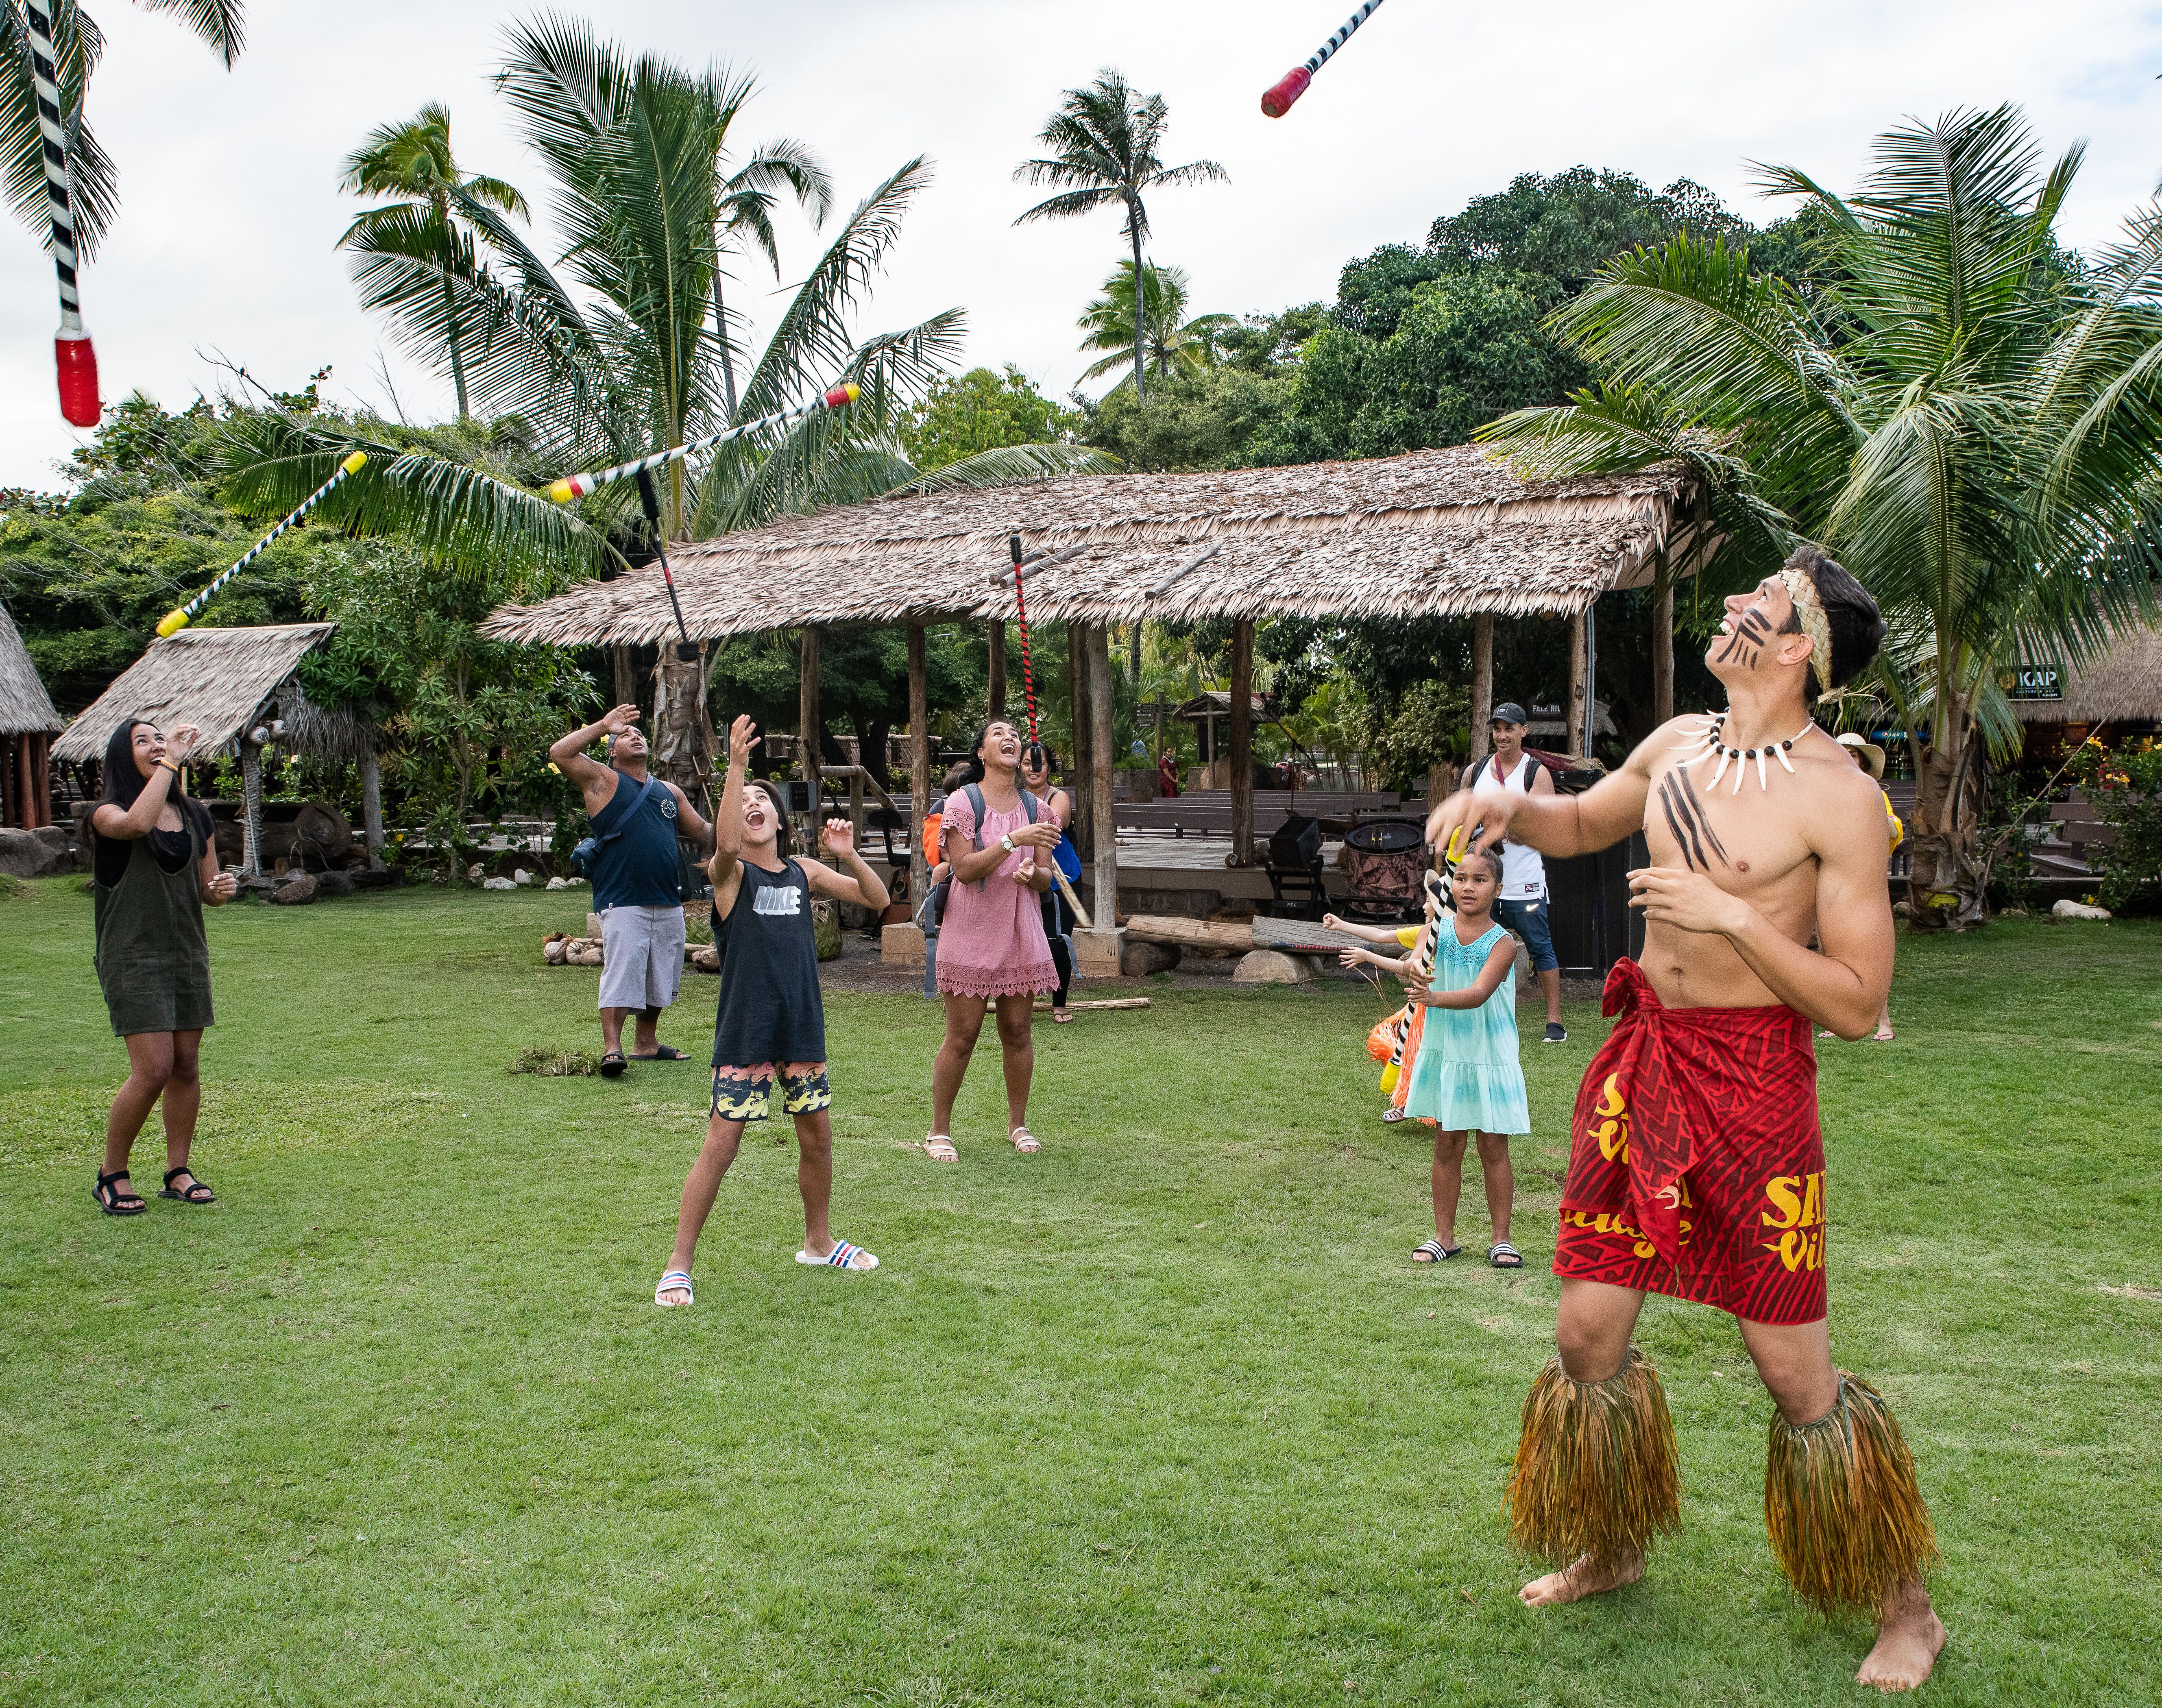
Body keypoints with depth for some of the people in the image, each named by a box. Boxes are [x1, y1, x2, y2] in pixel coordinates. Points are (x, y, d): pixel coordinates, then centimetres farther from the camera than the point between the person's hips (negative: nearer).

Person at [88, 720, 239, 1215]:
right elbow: (136, 824, -31)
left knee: (187, 1065, 6)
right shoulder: (107, 814, -5)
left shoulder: (195, 815, 11)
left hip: (188, 953, 5)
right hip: (133, 957, -5)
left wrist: (222, 889, -7)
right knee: (153, 1069, -11)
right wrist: (171, 761, -22)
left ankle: (178, 1172, 17)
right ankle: (112, 1175, 7)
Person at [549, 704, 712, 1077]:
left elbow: (703, 832, 24)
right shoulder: (602, 780, 4)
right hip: (623, 902, -6)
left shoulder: (670, 792, 19)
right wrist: (604, 725, -7)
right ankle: (612, 1048, -8)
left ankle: (646, 1044, 24)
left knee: (659, 976, 12)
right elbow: (560, 753, -9)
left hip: (668, 903, 6)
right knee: (621, 973, -12)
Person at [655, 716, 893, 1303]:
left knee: (817, 1138, 14)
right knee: (720, 1146, -4)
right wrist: (736, 766, -37)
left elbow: (877, 900, 10)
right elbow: (727, 845, -30)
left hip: (802, 1028, 5)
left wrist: (848, 855, -8)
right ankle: (679, 1265, 8)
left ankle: (818, 1241, 35)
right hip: (745, 1031, -5)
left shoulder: (804, 872, 8)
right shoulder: (730, 872, -5)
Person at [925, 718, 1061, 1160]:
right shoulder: (963, 801, -6)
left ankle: (1017, 1123, 23)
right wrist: (1014, 840, -24)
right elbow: (965, 868, -15)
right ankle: (939, 1131, 10)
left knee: (1017, 1031, 8)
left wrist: (1032, 872, -18)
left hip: (1021, 933, 4)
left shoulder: (1036, 807, 7)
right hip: (971, 935, -4)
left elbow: (1046, 879, 6)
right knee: (962, 1036, -2)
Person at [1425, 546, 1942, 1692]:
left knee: (1795, 1373, 1)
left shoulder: (1838, 797, -14)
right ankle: (1611, 1550, 36)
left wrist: (1738, 917, -23)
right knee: (1587, 1334, 12)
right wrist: (1507, 807, 4)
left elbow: (1858, 1004, -14)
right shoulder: (1678, 744, 5)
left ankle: (1904, 1609, 24)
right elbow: (1583, 823, 24)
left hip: (1753, 1080, -6)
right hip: (1641, 1057, 6)